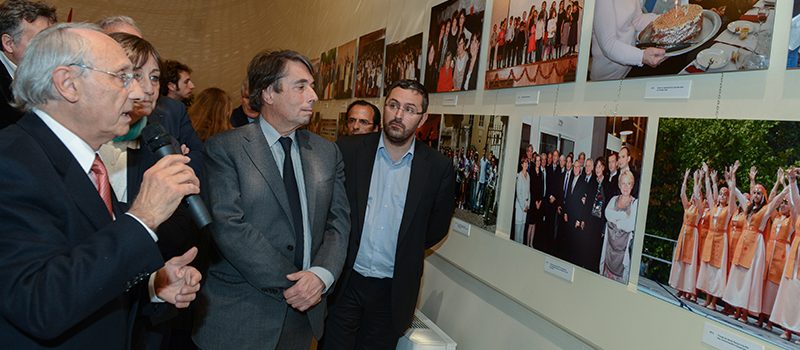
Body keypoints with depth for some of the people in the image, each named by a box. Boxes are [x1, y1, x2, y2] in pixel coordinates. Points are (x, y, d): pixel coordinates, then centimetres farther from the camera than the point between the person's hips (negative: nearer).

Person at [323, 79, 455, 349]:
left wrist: (405, 253, 6)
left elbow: (437, 227, 7)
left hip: (393, 291, 0)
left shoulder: (438, 168, -5)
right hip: (345, 282, 0)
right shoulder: (349, 150, -5)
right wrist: (344, 249, 1)